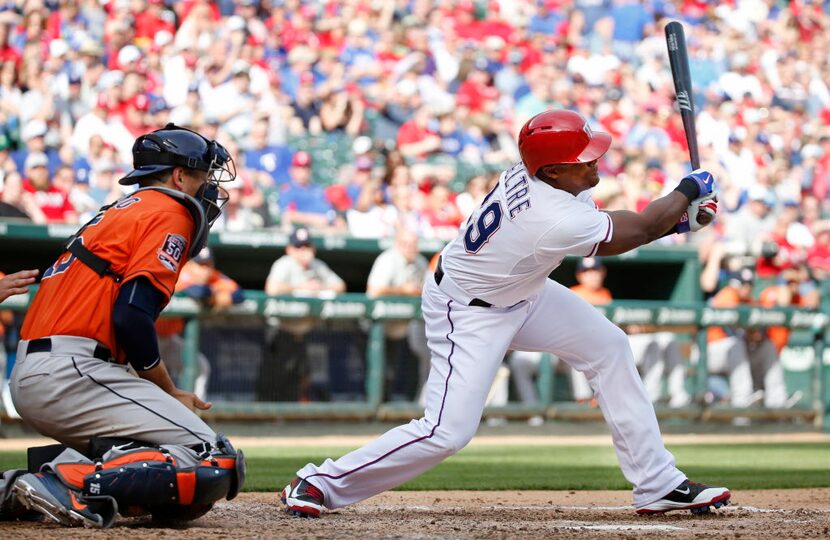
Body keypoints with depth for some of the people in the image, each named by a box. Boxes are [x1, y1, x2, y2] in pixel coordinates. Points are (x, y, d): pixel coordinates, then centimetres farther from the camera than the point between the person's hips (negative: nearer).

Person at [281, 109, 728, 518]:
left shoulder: (529, 175, -13)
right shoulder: (557, 222, -36)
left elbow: (604, 232, 4)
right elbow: (639, 230, -19)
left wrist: (677, 217, -5)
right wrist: (688, 190, -3)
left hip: (519, 294, 10)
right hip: (468, 312, -10)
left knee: (608, 348, 10)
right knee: (448, 432, -17)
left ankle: (658, 486, 15)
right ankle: (321, 483, -1)